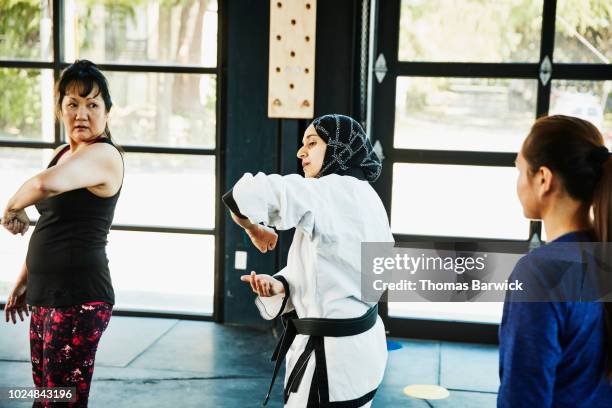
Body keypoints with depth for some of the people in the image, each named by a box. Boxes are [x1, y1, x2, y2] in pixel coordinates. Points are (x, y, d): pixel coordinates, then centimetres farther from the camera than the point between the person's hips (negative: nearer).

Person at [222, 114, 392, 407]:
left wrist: (254, 229, -8)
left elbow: (246, 196, -29)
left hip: (333, 354, -9)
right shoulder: (360, 197, 9)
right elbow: (316, 272, 8)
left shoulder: (334, 192, -20)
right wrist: (278, 285, -11)